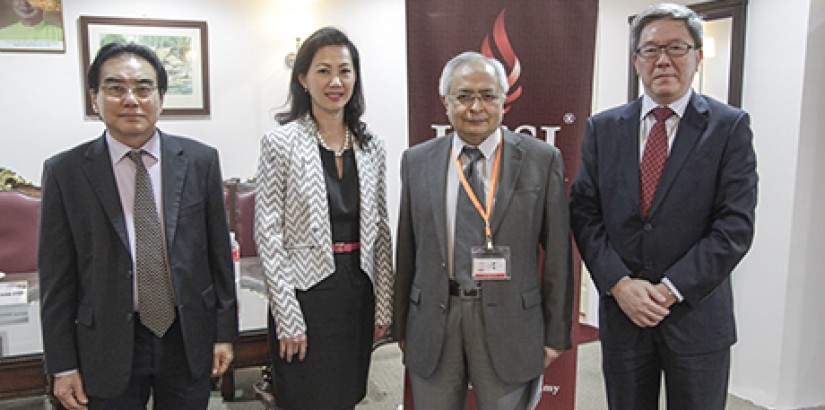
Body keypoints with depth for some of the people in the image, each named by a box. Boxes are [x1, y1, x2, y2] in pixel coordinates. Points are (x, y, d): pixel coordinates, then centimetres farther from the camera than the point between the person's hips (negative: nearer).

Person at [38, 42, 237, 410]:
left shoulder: (200, 160, -2)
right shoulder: (65, 172, -5)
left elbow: (218, 252, 2)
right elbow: (57, 277, -2)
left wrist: (225, 332, 3)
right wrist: (63, 365, -1)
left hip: (190, 340, 1)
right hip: (108, 348, -1)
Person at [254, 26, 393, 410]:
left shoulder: (371, 145, 5)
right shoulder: (281, 142, -8)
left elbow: (380, 230, 9)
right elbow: (269, 235, -10)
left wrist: (383, 304, 7)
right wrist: (288, 318, -13)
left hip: (358, 291, 4)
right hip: (306, 291, -4)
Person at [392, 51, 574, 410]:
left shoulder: (542, 160, -2)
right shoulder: (417, 161, 3)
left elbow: (557, 253, -1)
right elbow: (406, 250, 6)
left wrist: (556, 333, 0)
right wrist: (401, 326, 9)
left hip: (509, 324, -1)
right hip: (432, 323, 2)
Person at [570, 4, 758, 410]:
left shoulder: (730, 126, -3)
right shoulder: (603, 128, 4)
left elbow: (735, 224, -9)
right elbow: (585, 213, 0)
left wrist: (671, 289, -15)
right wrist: (619, 284, -11)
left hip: (696, 314, -2)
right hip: (621, 311, 2)